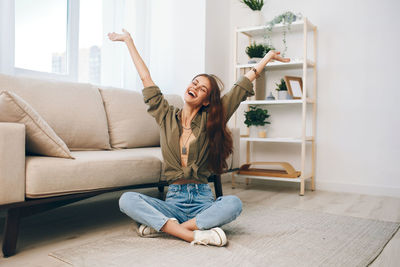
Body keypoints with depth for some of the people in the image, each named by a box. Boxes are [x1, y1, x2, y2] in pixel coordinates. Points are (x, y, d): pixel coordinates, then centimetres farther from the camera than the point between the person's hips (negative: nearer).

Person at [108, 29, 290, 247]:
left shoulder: (209, 121, 4)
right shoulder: (166, 116, 7)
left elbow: (243, 85, 7)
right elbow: (146, 78, 12)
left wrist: (268, 57, 13)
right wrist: (128, 40, 18)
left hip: (202, 200, 0)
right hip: (173, 201, 1)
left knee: (234, 204, -33)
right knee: (127, 200, -25)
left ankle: (161, 226, -25)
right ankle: (195, 235, -31)